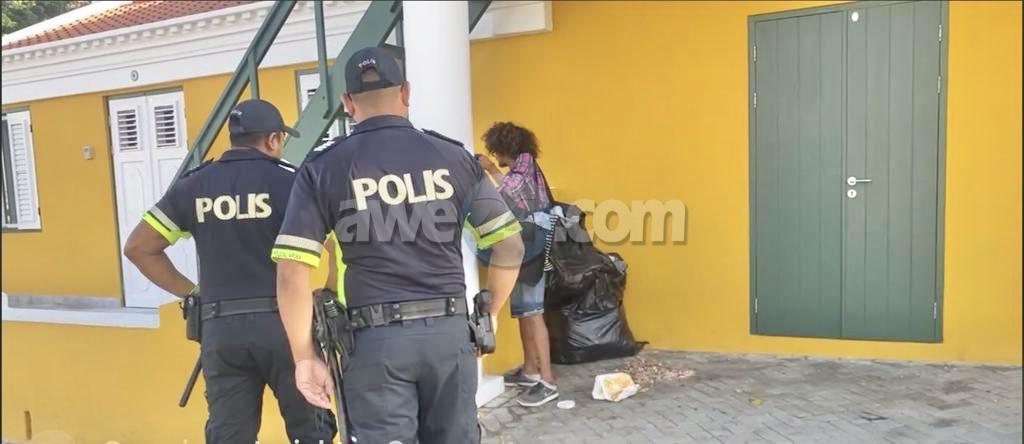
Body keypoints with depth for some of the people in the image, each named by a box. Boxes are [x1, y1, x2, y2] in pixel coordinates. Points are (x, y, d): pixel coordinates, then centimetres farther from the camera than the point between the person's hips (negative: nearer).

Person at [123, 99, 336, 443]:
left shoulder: (193, 185, 8)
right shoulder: (289, 180, -4)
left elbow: (137, 247, 12)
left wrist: (188, 292, 13)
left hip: (220, 328, 3)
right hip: (283, 322, -3)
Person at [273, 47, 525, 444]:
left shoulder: (322, 168, 0)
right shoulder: (454, 157, 4)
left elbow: (292, 272, -6)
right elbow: (510, 248, 4)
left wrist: (305, 356, 2)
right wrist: (487, 316, 16)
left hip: (376, 338, -2)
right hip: (450, 331, 2)